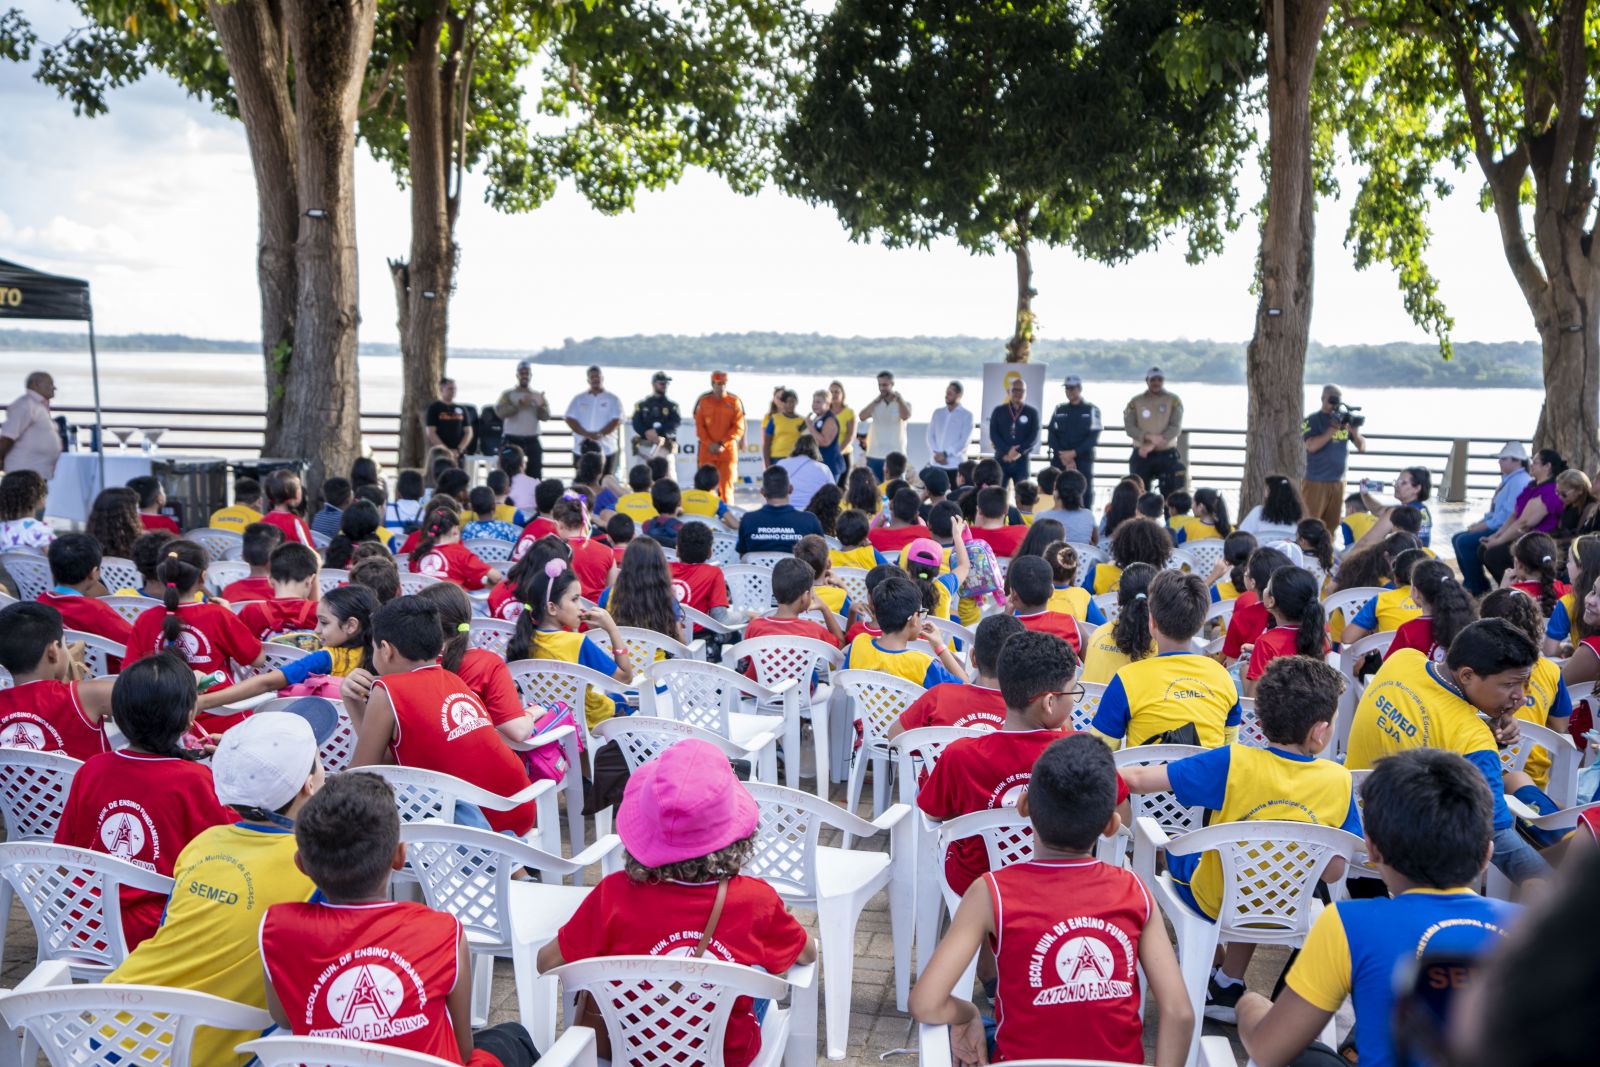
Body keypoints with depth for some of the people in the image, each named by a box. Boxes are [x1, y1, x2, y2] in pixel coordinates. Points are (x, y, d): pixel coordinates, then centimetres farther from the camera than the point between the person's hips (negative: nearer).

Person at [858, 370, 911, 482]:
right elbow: (862, 417, -7)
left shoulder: (902, 403, 2)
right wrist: (876, 400, -6)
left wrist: (899, 398, -19)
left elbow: (905, 416, -20)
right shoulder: (875, 403, 10)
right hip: (874, 456, 3)